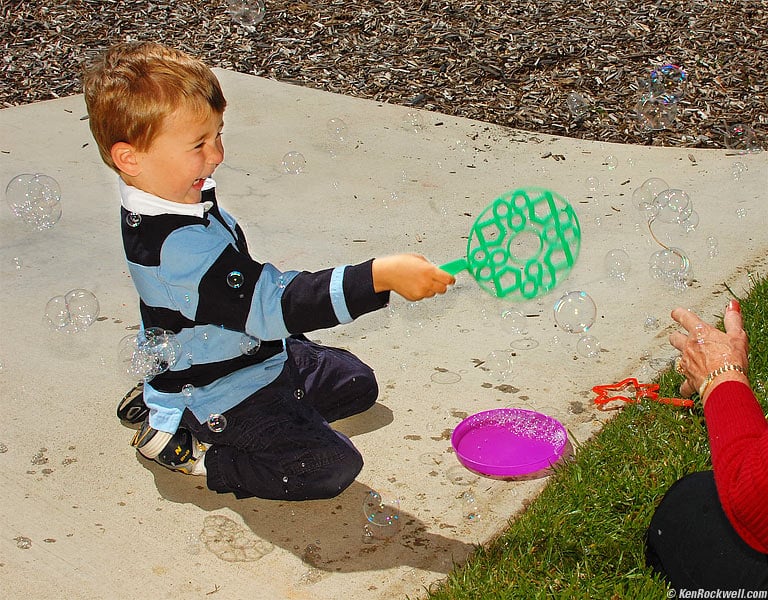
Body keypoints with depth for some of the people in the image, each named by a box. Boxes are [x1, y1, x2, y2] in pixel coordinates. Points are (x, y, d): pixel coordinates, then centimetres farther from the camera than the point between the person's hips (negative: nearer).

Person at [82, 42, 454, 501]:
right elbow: (273, 306, -38)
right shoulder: (176, 244, -35)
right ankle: (185, 446, -2)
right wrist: (380, 276, -43)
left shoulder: (180, 194, -3)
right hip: (221, 397, -10)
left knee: (356, 383, 22)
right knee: (333, 466, -18)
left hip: (253, 355, 10)